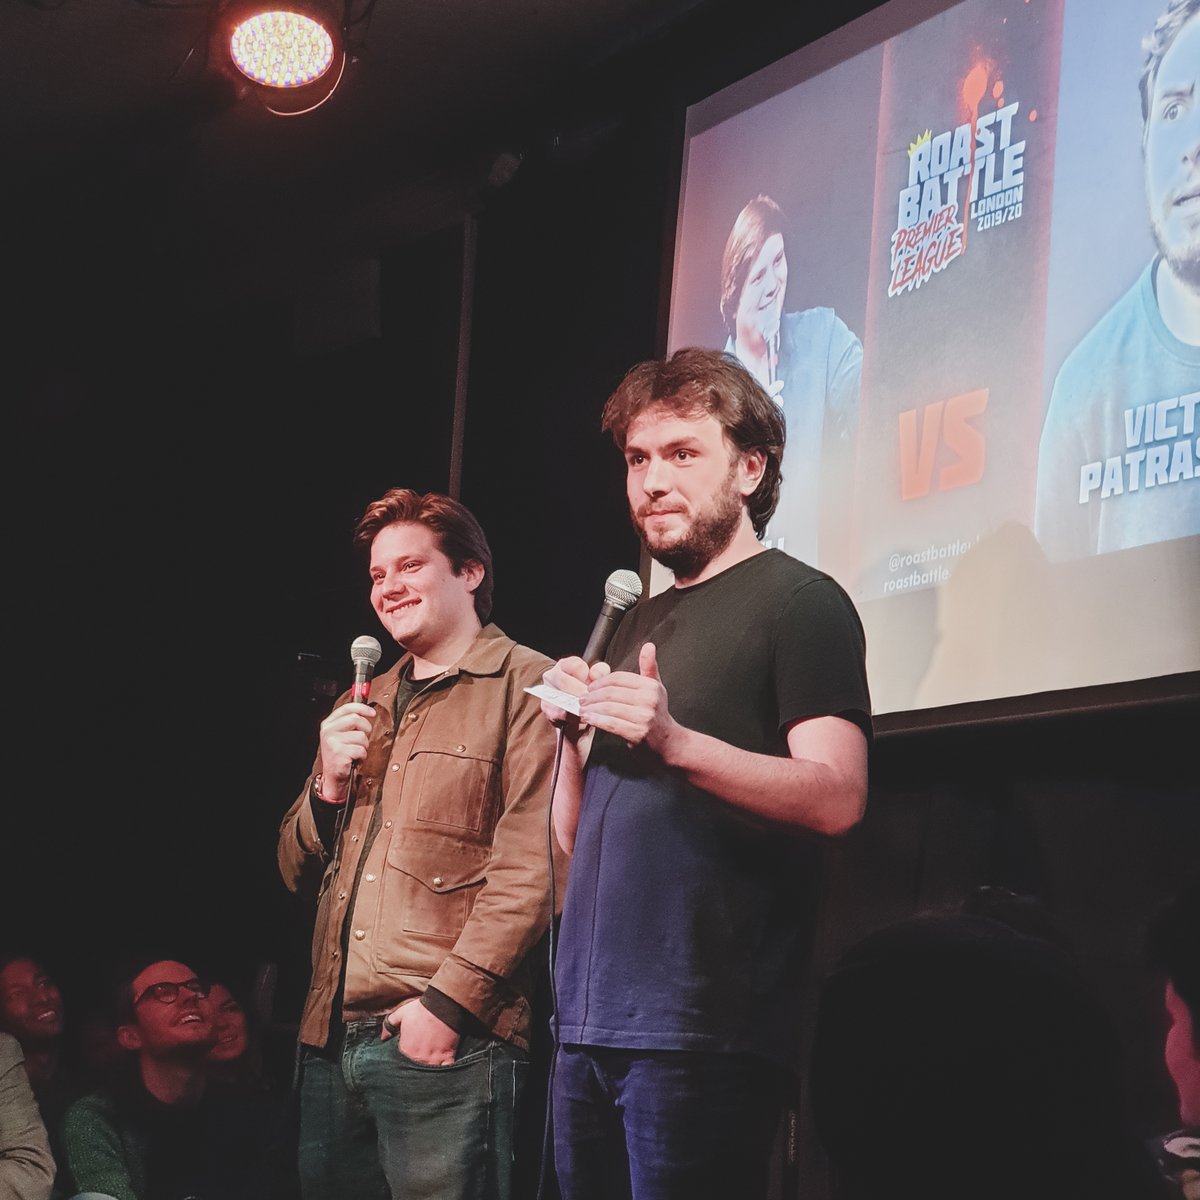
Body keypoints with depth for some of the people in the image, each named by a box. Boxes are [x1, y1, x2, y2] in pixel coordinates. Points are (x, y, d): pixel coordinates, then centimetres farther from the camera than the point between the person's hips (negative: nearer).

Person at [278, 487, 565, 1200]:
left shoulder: (525, 686, -3)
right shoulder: (364, 707, 21)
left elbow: (532, 870, -13)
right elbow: (298, 870, 23)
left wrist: (447, 1002, -18)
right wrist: (329, 786, 3)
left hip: (446, 1042, -7)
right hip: (332, 1040, 7)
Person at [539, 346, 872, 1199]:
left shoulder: (798, 602, -3)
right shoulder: (639, 623, 20)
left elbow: (837, 798, -16)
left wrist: (673, 741, -26)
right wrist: (574, 732, 1)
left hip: (700, 1030, -7)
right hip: (589, 1018, 8)